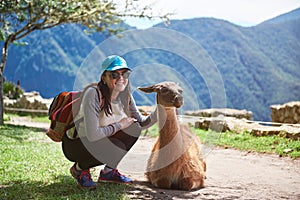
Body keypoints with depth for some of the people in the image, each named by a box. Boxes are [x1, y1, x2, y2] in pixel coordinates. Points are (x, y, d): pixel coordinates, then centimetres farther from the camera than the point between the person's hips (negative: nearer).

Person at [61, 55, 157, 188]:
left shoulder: (125, 96, -7)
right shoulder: (93, 94, -28)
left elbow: (141, 123, -4)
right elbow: (92, 135, -33)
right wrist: (119, 125, -21)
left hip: (102, 138, 7)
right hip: (74, 143, -7)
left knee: (133, 128, -11)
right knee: (117, 148, -30)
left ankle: (108, 171, 6)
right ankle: (79, 168, -1)